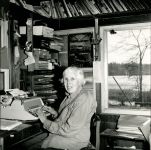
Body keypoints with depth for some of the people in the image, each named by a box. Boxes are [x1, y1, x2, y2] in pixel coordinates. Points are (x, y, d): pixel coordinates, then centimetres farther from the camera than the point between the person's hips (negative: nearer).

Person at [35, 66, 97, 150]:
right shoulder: (70, 96, 6)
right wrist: (55, 113, 2)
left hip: (75, 140, -8)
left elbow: (68, 130, -25)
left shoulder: (84, 100, -24)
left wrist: (45, 121, -18)